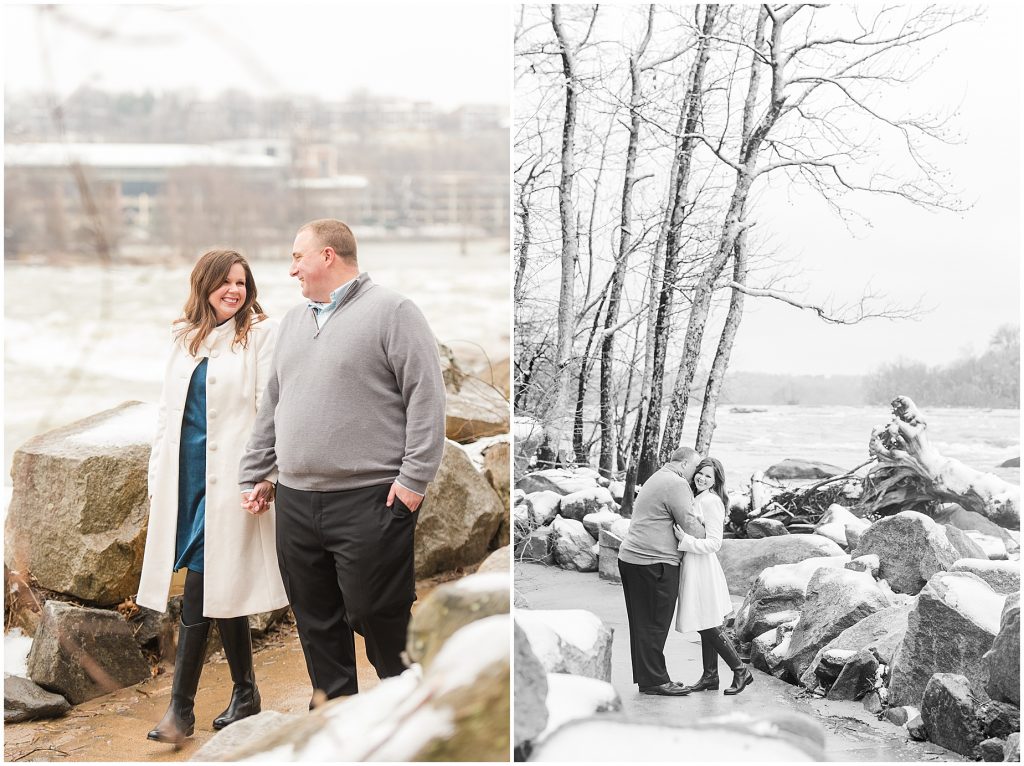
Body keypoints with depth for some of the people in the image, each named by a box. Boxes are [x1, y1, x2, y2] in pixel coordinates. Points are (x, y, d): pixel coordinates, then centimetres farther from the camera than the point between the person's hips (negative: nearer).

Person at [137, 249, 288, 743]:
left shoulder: (260, 335, -2)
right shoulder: (185, 338, 14)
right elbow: (169, 406, 18)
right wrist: (159, 474, 12)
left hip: (229, 474, -5)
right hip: (185, 470, 5)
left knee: (202, 585, -8)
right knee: (220, 585, 10)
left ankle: (182, 708, -2)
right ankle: (244, 693, 23)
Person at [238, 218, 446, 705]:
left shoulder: (391, 312, -4)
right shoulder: (293, 321, 19)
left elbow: (426, 398, -10)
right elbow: (272, 406, 24)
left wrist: (413, 479, -15)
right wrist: (254, 474, 20)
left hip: (371, 501, -7)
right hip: (296, 501, 7)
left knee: (377, 616, -3)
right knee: (316, 623, 12)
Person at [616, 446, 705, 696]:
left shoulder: (657, 479, 22)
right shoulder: (676, 483, -12)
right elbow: (689, 525, -16)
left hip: (630, 558, 10)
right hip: (654, 563, -10)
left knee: (643, 623, 13)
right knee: (654, 623, -5)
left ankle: (646, 676, 19)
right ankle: (653, 681, 0)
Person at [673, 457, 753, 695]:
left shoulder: (711, 501, -15)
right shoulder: (697, 498, 13)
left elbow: (714, 542, -18)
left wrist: (686, 540, -24)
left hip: (703, 568, -9)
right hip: (691, 567, 9)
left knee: (710, 628, -4)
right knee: (706, 628, 14)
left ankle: (741, 671, 7)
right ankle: (710, 676, 20)